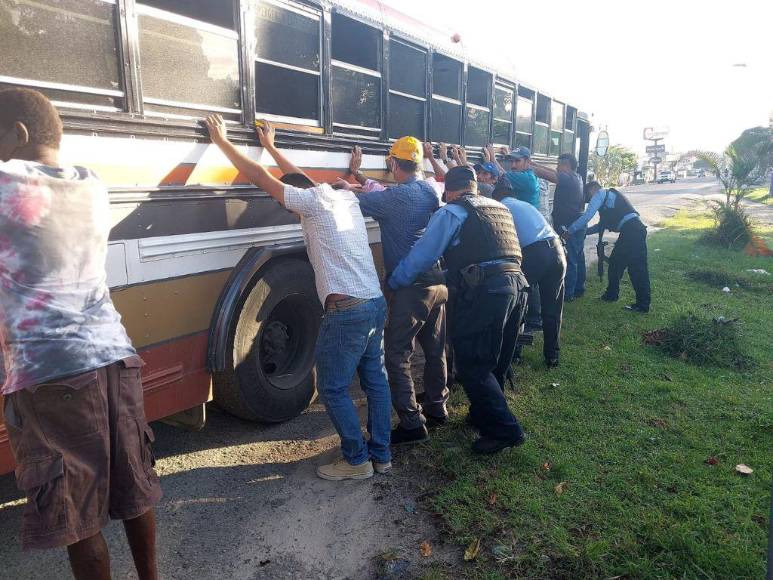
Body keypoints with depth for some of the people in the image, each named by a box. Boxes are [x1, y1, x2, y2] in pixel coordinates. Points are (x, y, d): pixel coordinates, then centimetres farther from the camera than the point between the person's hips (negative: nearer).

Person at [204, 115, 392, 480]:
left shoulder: (313, 202, -5)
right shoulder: (347, 197, 16)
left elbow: (259, 177, 0)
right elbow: (302, 180, 32)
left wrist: (222, 141, 11)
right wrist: (271, 146, 40)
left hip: (347, 309, -9)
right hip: (376, 303, 9)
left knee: (333, 388, 5)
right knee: (375, 380, 14)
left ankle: (357, 460, 13)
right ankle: (381, 454, 24)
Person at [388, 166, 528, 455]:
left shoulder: (451, 212, 1)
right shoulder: (500, 207, 23)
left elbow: (421, 255, -4)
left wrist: (391, 282, 9)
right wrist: (450, 277, 35)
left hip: (483, 293, -8)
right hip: (517, 284, 8)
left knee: (472, 367, 1)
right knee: (496, 362, 20)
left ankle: (504, 430, 3)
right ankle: (484, 415, 37)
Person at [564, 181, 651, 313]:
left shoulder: (600, 194, 2)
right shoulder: (608, 196, 29)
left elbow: (587, 216, -8)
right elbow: (602, 225, 31)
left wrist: (570, 231, -2)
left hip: (632, 230, -10)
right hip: (632, 229, 10)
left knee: (636, 267, -7)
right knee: (615, 262, 18)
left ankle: (643, 305, -4)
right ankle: (612, 294, 30)